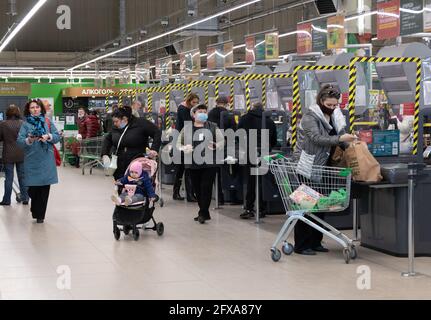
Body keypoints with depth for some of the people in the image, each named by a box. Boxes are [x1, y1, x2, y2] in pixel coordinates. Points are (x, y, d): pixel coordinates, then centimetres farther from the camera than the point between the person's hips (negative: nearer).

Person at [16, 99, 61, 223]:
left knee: (45, 187, 0)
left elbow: (57, 136, 5)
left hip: (46, 160, 1)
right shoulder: (25, 124, 4)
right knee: (33, 187, -2)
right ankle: (36, 211, 24)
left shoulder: (48, 122, 10)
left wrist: (48, 137, -14)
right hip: (32, 161, -1)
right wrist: (28, 140, -25)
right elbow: (19, 141, -6)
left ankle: (40, 214, 10)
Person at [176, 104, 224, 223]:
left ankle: (203, 213, -3)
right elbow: (179, 143, 13)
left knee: (206, 187, -8)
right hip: (193, 164, 2)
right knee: (197, 189, 8)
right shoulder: (187, 129, 7)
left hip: (209, 164, -2)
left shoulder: (213, 127, 5)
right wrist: (184, 148, -9)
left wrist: (215, 146, -13)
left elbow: (222, 141, 8)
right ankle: (204, 213, 21)